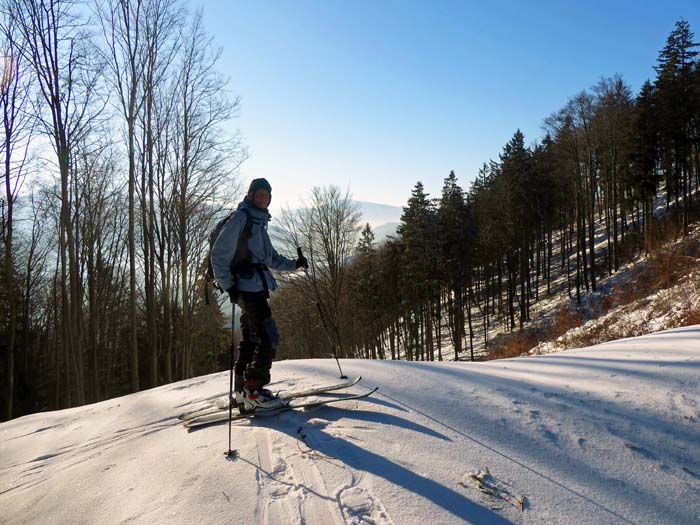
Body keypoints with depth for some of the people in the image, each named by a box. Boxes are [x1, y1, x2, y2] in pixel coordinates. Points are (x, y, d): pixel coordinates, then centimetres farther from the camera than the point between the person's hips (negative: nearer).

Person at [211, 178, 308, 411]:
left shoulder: (259, 223, 21)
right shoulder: (240, 218, -7)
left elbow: (271, 257, 27)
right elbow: (219, 254, -11)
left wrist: (294, 264, 14)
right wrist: (228, 286, -17)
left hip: (258, 288, 10)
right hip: (247, 287, -10)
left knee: (251, 340, 13)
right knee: (269, 339, -12)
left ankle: (242, 391, 22)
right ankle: (253, 392, -5)